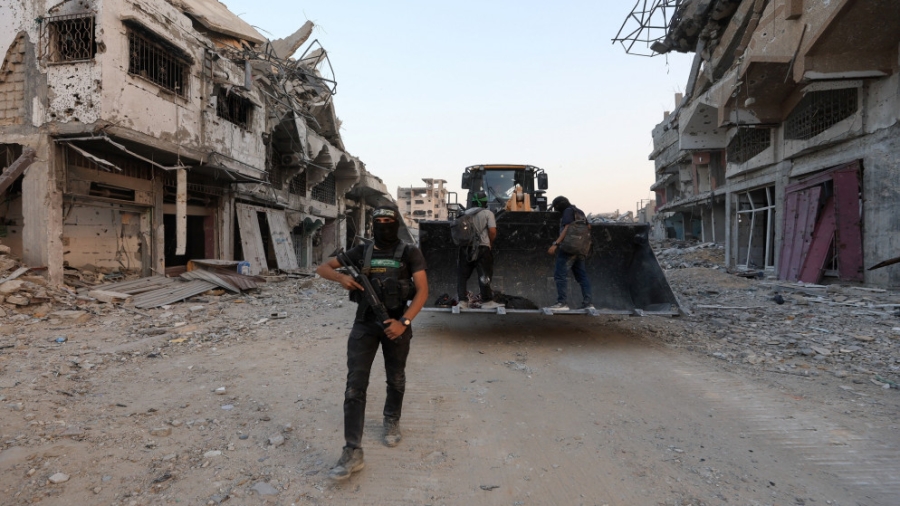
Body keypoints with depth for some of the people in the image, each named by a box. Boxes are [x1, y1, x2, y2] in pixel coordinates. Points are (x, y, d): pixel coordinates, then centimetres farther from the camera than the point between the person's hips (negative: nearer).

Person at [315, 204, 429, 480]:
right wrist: (341, 277, -13)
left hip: (395, 324, -1)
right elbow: (322, 268, 9)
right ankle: (352, 453, 0)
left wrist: (404, 322, -22)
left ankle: (392, 422, 45)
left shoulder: (410, 253, -4)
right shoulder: (361, 252, 4)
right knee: (355, 386, -5)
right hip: (364, 325, 1)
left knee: (396, 379, 16)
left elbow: (423, 290, -11)